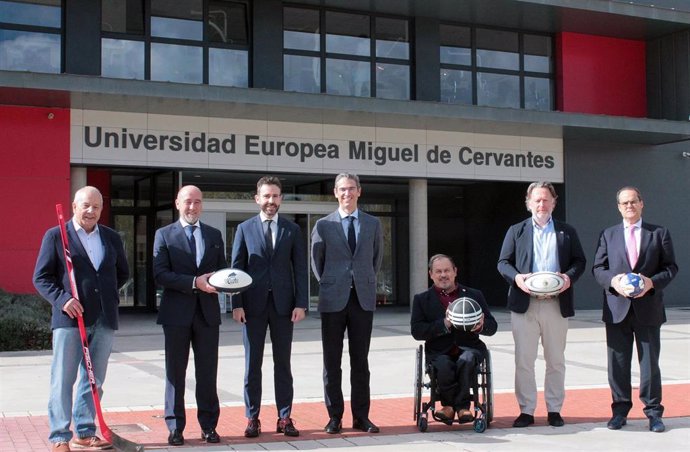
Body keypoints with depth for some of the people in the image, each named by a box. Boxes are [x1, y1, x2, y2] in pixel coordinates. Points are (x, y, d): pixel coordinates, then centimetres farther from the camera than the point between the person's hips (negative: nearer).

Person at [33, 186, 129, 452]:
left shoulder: (112, 238, 13)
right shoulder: (55, 236, 1)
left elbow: (123, 272, 24)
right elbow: (41, 277, -1)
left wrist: (108, 293, 8)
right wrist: (62, 298, -16)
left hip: (104, 319, 4)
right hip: (69, 318, -4)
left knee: (94, 379, 11)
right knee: (63, 380, -1)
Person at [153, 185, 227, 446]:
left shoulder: (214, 235, 13)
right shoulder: (164, 235, 2)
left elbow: (222, 269, 15)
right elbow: (160, 275, -8)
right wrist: (194, 282, -18)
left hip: (208, 311, 3)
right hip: (177, 312, -2)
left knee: (207, 372, 6)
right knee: (175, 372, 4)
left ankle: (208, 425, 15)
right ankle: (175, 427, 12)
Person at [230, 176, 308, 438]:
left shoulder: (292, 230, 8)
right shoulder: (245, 229, 5)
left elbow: (300, 269, 5)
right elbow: (236, 268, 2)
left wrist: (301, 304, -4)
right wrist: (237, 304, -6)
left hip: (283, 304, 1)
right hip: (253, 305, -1)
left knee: (283, 363, 6)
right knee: (252, 364, 4)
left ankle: (284, 418, 12)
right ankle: (253, 418, 12)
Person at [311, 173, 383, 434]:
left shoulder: (373, 224, 8)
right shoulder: (323, 225, 2)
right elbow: (316, 261, 10)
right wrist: (329, 285, 9)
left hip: (363, 298, 1)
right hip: (333, 299, -1)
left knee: (360, 360, 6)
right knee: (332, 361, 3)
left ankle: (361, 416, 12)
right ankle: (335, 416, 12)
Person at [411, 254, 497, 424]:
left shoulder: (474, 295, 16)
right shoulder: (422, 299, 12)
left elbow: (492, 327, 11)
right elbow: (416, 331, -1)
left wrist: (481, 326, -15)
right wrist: (444, 324, -16)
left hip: (468, 347, 1)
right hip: (439, 351, -1)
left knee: (466, 360, -33)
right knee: (444, 366, -34)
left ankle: (457, 405, -16)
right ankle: (456, 405, -10)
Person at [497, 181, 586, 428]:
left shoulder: (567, 232, 12)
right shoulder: (516, 231, 9)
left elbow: (579, 260, 10)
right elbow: (503, 262, 6)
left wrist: (570, 276, -11)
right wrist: (515, 277, -14)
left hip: (557, 305, 1)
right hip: (524, 305, -1)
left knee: (556, 360, 7)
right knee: (523, 360, 0)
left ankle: (554, 410, 17)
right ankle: (526, 410, 9)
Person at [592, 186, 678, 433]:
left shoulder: (659, 233, 6)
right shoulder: (608, 235, 10)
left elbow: (670, 267, 3)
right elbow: (598, 268, 6)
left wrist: (652, 282, -15)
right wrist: (613, 281, -14)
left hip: (648, 308, -1)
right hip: (617, 309, 1)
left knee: (650, 362, 4)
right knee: (618, 363, 5)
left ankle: (653, 412, 15)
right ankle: (620, 410, 16)